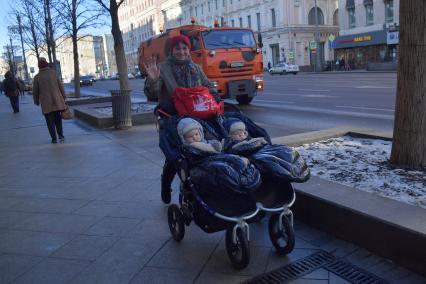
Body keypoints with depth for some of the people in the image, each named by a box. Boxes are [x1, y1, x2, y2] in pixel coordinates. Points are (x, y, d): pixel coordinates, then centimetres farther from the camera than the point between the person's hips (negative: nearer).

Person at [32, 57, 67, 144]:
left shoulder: (37, 77, -3)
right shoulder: (53, 73, -1)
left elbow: (35, 91, 2)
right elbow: (61, 86, 0)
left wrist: (36, 101, 17)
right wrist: (64, 98, 8)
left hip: (46, 103, -1)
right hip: (57, 101, 1)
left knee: (50, 121, 8)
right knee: (58, 119, 16)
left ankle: (54, 138, 8)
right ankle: (61, 135, 5)